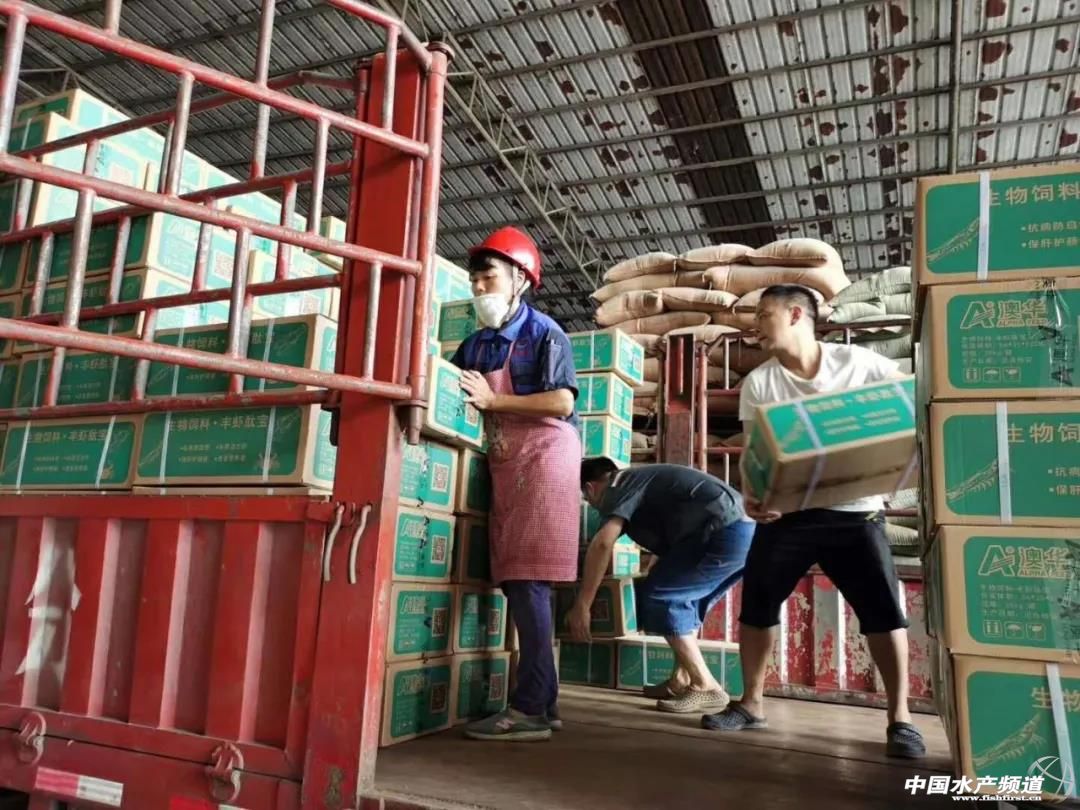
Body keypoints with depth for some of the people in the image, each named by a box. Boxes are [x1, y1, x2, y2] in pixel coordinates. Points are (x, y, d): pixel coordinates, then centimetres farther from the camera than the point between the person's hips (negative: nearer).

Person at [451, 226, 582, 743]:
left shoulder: (543, 333, -4)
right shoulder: (474, 345, 16)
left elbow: (562, 401, -14)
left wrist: (491, 400, -17)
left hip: (542, 460, -7)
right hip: (504, 466, 7)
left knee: (529, 581, -12)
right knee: (516, 582, 5)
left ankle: (530, 708, -8)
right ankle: (544, 703, 13)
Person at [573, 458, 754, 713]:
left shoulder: (616, 487, 3)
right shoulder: (641, 479, 30)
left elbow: (602, 543, -14)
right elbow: (668, 541, 41)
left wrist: (581, 606, -11)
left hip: (725, 533, -10)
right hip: (746, 530, 10)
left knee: (657, 595, -3)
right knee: (682, 597, 22)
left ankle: (706, 687, 0)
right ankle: (682, 680, 22)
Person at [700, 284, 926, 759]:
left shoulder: (859, 363, -3)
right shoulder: (758, 383, 2)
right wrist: (752, 497, -20)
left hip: (854, 510, -2)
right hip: (787, 511, 2)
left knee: (883, 607, -3)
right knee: (756, 602, 4)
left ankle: (900, 718, 12)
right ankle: (751, 703, 20)